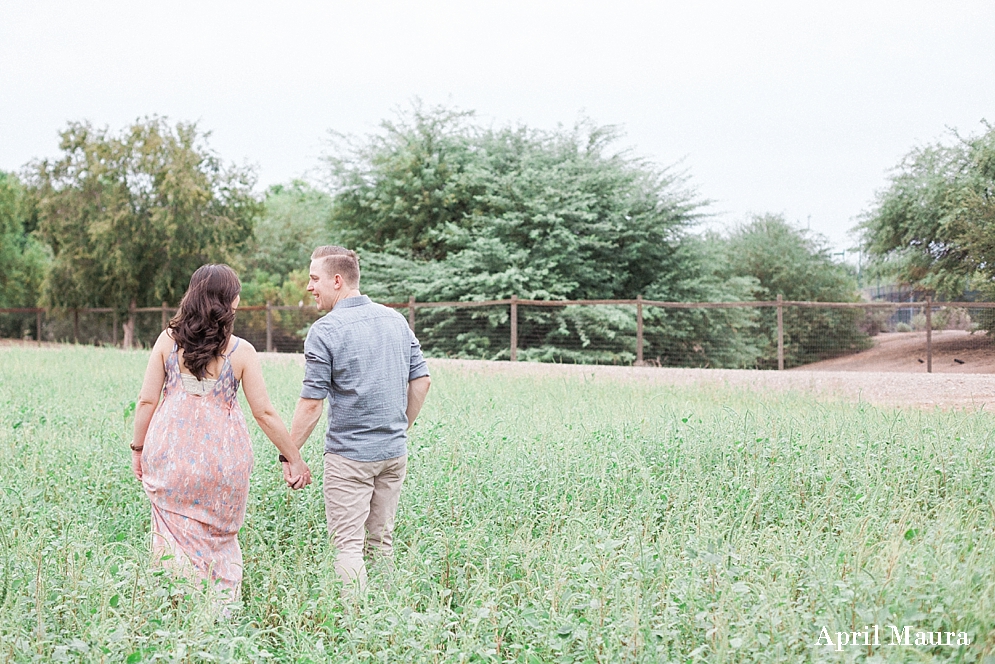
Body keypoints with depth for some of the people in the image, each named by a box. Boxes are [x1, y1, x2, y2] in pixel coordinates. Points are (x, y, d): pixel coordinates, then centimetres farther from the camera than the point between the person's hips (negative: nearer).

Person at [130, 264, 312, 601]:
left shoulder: (168, 340, -1)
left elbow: (147, 401, -1)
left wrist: (138, 448, 12)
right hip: (220, 458, -1)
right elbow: (264, 413, -3)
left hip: (170, 452, 1)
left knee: (175, 538, 11)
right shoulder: (241, 351, -5)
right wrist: (294, 459, 6)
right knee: (218, 540, 14)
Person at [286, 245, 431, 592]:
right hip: (394, 452, 6)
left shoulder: (325, 330, -12)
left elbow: (312, 403, -14)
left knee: (349, 546, 0)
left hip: (349, 455, -6)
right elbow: (421, 380, 10)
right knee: (381, 542, 15)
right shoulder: (396, 319, 6)